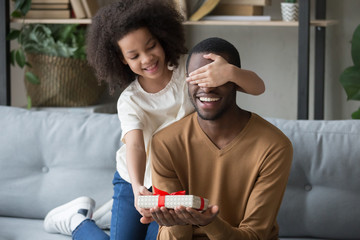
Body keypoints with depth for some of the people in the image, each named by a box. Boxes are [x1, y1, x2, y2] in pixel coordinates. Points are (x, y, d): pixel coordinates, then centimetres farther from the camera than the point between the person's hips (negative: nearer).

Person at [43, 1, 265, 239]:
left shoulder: (189, 68, -18)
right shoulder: (130, 100, -17)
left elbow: (258, 87, -26)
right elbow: (135, 146, -35)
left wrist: (232, 72, -51)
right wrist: (138, 189, -57)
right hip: (136, 181, -1)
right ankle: (77, 219, 21)